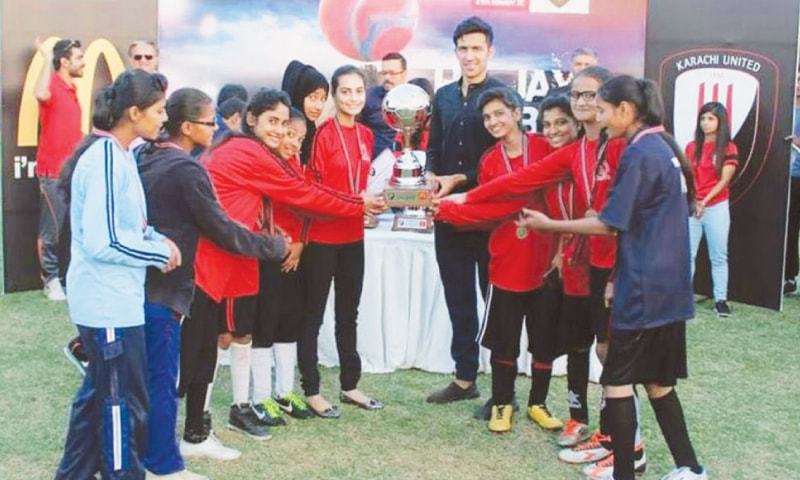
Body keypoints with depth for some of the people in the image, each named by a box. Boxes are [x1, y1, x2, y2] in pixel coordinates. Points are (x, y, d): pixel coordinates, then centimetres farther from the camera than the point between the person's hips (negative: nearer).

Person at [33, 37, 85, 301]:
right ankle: (51, 279, 7)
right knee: (52, 228, -2)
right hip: (53, 172, -8)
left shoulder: (72, 89, 14)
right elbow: (41, 95, -38)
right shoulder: (52, 85, -11)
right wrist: (47, 59, -28)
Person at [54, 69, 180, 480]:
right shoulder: (106, 158, -21)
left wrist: (156, 240, 1)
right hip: (109, 302, -10)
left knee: (100, 392, 20)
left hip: (110, 298, 10)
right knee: (125, 401, 3)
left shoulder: (117, 153, 9)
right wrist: (161, 252, -14)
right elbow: (102, 242, -25)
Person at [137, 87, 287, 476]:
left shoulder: (144, 157, 8)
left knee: (140, 374, 19)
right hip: (161, 289, -9)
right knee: (161, 379, 1)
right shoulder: (186, 169, -18)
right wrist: (274, 246, -2)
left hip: (137, 282, 9)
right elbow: (222, 231, -14)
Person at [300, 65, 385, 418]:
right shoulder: (322, 134, -12)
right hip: (321, 237, -7)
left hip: (353, 236, 7)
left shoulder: (366, 135, 9)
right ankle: (311, 391, 14)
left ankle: (350, 385, 29)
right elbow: (311, 188, -13)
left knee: (348, 313, 16)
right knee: (313, 314, 4)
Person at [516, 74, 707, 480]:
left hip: (643, 289, -9)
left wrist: (548, 224, -7)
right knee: (656, 380, 17)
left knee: (617, 382, 1)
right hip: (668, 286, 9)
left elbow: (610, 223, -15)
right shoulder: (664, 148, 12)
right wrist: (620, 276, 19)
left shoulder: (639, 153, -15)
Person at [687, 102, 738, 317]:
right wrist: (692, 201, -10)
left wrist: (704, 201, -14)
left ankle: (721, 299, 8)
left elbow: (724, 180, -6)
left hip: (717, 207, -3)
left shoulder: (728, 148, -1)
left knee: (718, 256, 3)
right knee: (686, 254, 1)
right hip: (691, 207, 3)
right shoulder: (691, 147, 9)